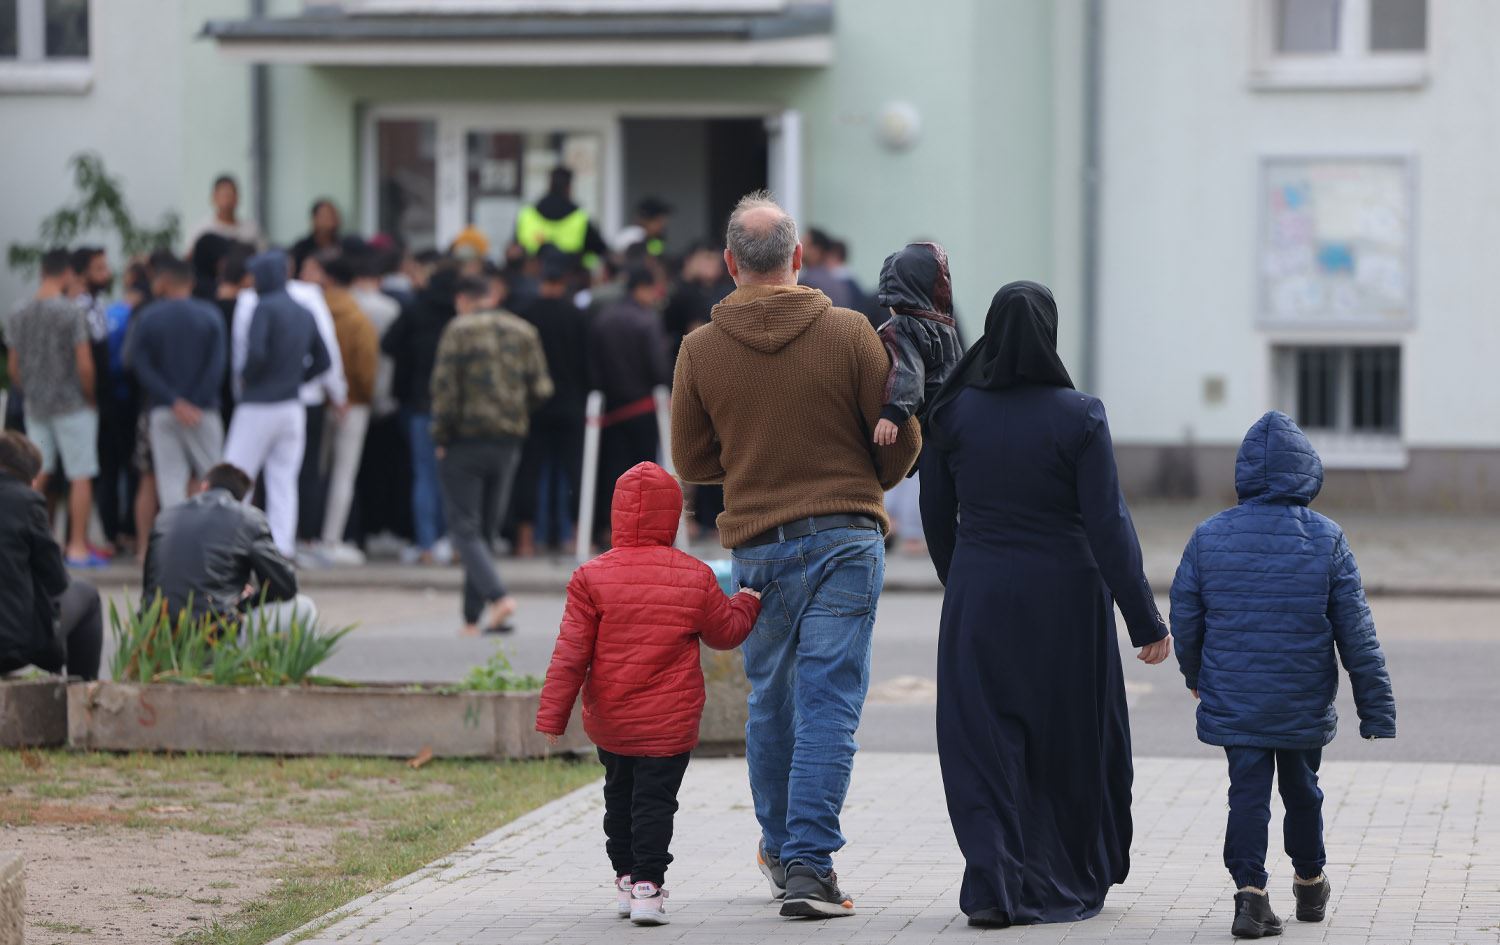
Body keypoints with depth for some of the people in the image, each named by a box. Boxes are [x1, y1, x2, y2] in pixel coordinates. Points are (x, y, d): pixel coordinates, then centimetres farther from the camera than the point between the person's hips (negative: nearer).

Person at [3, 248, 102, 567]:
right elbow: (85, 366, -15)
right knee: (81, 477, 0)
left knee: (37, 476, 13)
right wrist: (91, 398, 0)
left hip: (35, 407, 6)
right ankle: (78, 547, 0)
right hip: (72, 406, -6)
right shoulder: (72, 313, -13)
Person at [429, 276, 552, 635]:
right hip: (508, 443, 5)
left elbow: (445, 388, -13)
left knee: (465, 529, -3)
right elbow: (540, 388, 4)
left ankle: (499, 597, -25)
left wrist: (441, 437, -3)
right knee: (485, 529, 13)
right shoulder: (523, 332, 7)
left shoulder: (459, 331, -7)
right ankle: (472, 616, 10)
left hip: (465, 441, -5)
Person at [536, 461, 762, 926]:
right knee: (655, 800, 0)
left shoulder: (591, 577, -8)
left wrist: (552, 716, -4)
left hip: (607, 723, 2)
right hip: (670, 724, -2)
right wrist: (747, 603, 30)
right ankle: (647, 885, -11)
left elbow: (571, 654, -8)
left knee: (619, 795, 19)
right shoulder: (696, 578, -6)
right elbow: (725, 632, 9)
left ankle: (625, 878, 26)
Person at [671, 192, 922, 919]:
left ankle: (779, 848, 30)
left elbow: (691, 461, 8)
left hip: (757, 546, 2)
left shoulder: (700, 349, -1)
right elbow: (901, 441, 0)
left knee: (769, 699, 17)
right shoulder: (849, 333, -5)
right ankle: (807, 862, -9)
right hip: (846, 538, -2)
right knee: (829, 702, -2)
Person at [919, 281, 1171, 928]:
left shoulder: (954, 413, -3)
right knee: (1070, 740, 14)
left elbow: (937, 519, 6)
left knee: (982, 744, 4)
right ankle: (1076, 880, 27)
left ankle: (993, 883, -10)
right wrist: (1145, 623, -9)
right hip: (1064, 601, -1)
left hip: (977, 597, 1)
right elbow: (1108, 526, -13)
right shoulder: (1078, 417, -12)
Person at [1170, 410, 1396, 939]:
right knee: (1302, 790, 19)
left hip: (1234, 705, 0)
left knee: (1249, 793, 2)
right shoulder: (1326, 540, -9)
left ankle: (1250, 890, -15)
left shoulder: (1208, 537, -6)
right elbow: (1357, 636, -7)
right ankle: (1310, 885, 35)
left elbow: (1185, 618, 3)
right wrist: (1377, 712, -1)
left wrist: (1195, 675, 23)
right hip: (1306, 707, 0)